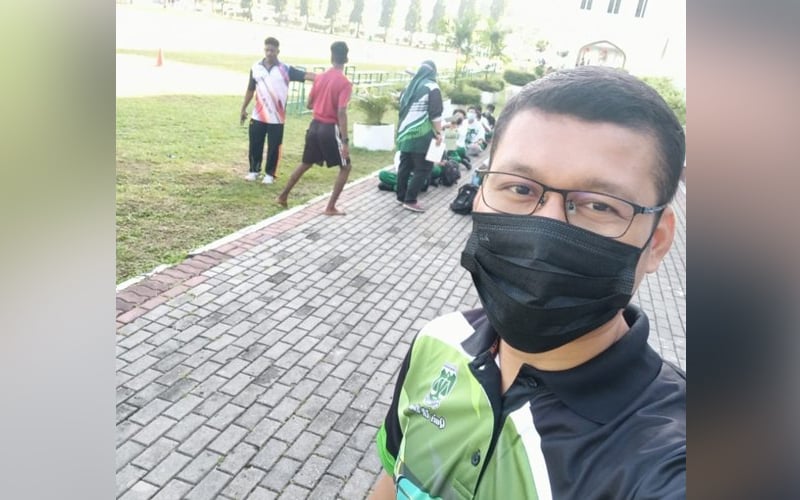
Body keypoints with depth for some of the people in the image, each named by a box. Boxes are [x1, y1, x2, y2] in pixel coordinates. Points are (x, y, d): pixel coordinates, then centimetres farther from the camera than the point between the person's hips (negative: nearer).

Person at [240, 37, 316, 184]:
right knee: (255, 145, 10)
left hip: (277, 118, -2)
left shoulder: (286, 69, -5)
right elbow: (250, 90, 12)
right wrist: (243, 109, 14)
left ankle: (270, 174, 19)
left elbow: (306, 75, -16)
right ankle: (254, 170, 27)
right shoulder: (256, 68, 4)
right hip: (258, 116, 2)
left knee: (274, 147, 4)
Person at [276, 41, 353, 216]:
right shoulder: (345, 83, -13)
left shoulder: (320, 77, 6)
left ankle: (283, 196, 26)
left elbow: (309, 104, 13)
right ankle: (331, 207, 4)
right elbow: (341, 113, -20)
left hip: (315, 126, 6)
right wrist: (345, 141, -20)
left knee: (305, 164, 22)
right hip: (330, 129, -6)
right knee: (345, 167, 8)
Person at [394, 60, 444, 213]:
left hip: (405, 133, 8)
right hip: (421, 135, -8)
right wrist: (438, 133, -7)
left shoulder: (408, 86, 15)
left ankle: (401, 197, 20)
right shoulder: (432, 87, -6)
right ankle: (410, 200, -5)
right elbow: (435, 114, -13)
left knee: (405, 165, 14)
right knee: (423, 168, -2)